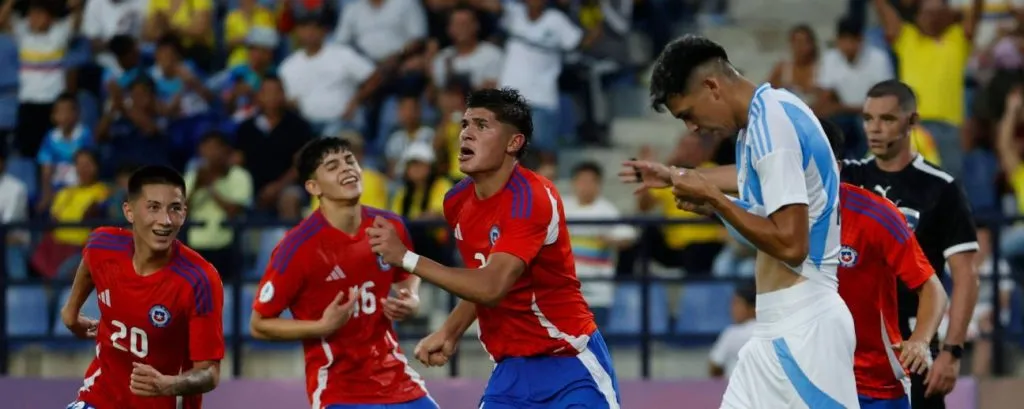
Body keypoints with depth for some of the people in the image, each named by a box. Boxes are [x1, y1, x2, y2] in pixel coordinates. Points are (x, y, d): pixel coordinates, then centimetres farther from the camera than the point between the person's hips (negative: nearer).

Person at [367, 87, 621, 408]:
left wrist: (405, 258, -31)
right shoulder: (458, 202, 4)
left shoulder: (531, 198, -22)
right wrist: (450, 333, 5)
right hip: (512, 369, 7)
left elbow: (492, 287, -32)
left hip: (570, 366, -7)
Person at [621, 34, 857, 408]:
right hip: (780, 331, 10)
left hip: (803, 331, -10)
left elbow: (790, 244, -23)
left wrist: (714, 200, -13)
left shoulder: (771, 125, -17)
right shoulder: (768, 115, 13)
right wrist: (680, 177, 46)